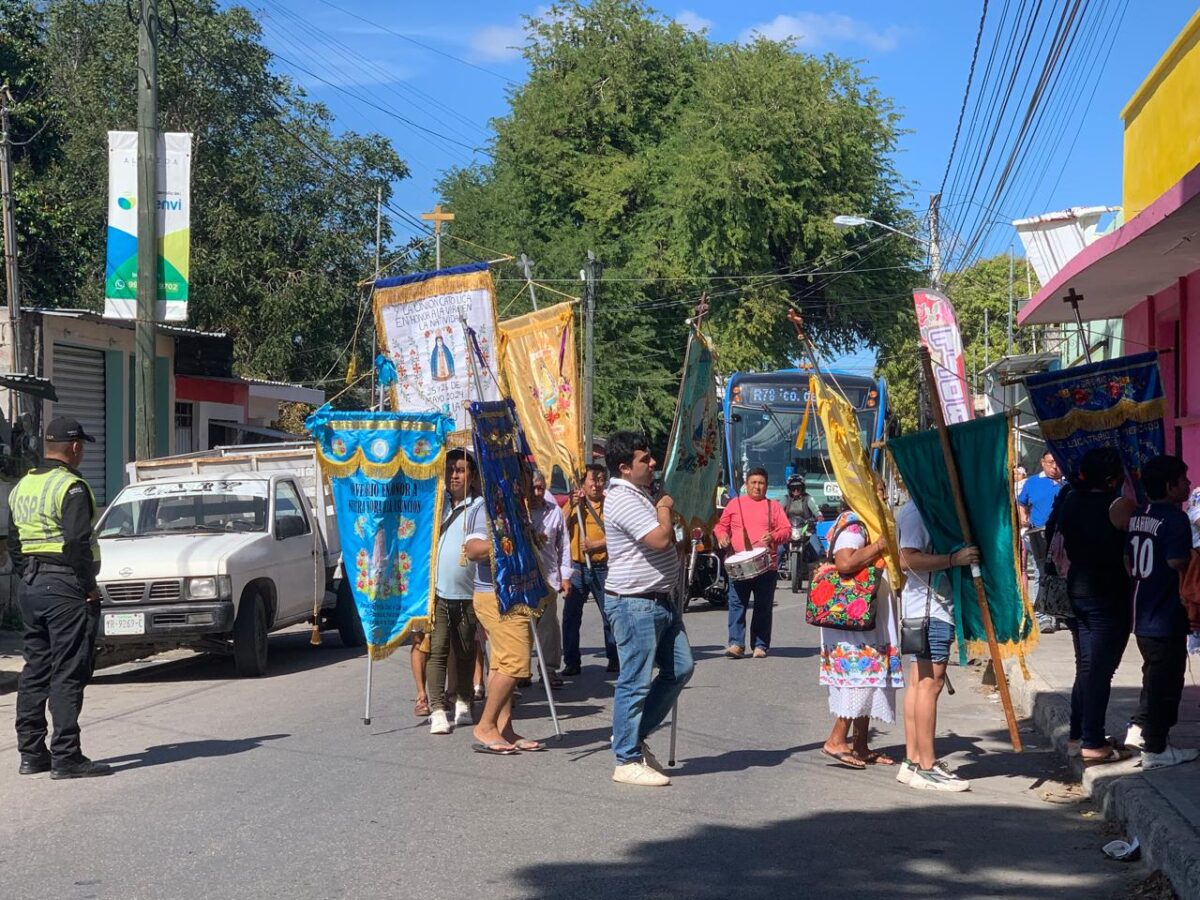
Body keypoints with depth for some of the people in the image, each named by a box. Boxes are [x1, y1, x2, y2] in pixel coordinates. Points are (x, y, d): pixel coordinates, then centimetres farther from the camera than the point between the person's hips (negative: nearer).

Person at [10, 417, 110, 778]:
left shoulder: (22, 488, 14)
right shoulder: (71, 487, -13)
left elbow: (14, 543, 18)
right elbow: (77, 543, -20)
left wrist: (25, 577, 20)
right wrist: (89, 586, -12)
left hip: (29, 587, 9)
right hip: (65, 588, -9)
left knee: (35, 669, 13)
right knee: (68, 674, -7)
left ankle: (31, 753, 17)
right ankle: (66, 757, -7)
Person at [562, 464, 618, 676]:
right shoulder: (574, 503, 10)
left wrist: (595, 544, -19)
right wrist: (572, 508, -10)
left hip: (603, 568, -2)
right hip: (577, 567, 2)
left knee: (610, 615, 3)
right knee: (570, 616, 1)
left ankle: (614, 659, 15)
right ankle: (571, 662, 8)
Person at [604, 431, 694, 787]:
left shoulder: (641, 495, 16)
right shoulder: (623, 500, -17)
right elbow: (660, 539, -26)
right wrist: (664, 508, -10)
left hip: (660, 600, 10)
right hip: (634, 603, -10)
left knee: (680, 668, 13)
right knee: (635, 682, -4)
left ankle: (633, 735, 23)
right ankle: (627, 761, 4)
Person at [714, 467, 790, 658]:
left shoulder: (773, 506, 10)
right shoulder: (735, 504, 13)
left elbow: (786, 530, 6)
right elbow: (721, 525, 18)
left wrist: (774, 537, -13)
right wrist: (722, 535, -3)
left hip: (766, 564, 0)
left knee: (764, 606, 3)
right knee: (736, 604, -6)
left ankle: (760, 645, 9)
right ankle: (736, 643, -5)